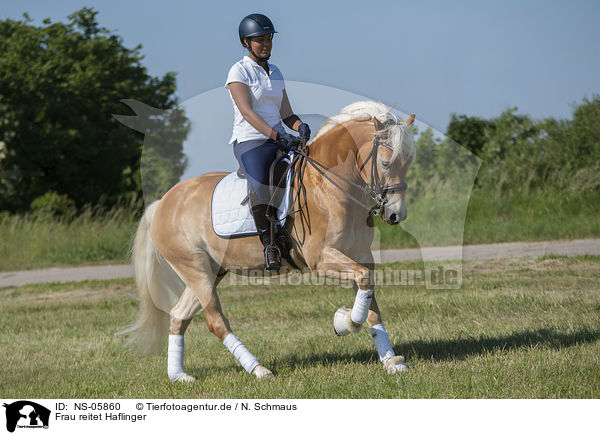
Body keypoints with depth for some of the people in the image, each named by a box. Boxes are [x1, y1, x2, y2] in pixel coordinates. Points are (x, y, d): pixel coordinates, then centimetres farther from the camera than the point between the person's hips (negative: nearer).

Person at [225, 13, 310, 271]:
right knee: (260, 185, -34)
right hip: (249, 142, -6)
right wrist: (276, 135, -28)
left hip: (279, 140, 7)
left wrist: (300, 126, -4)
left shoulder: (275, 73, 18)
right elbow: (247, 112, -16)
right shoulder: (239, 71, -2)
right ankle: (268, 245, -22)